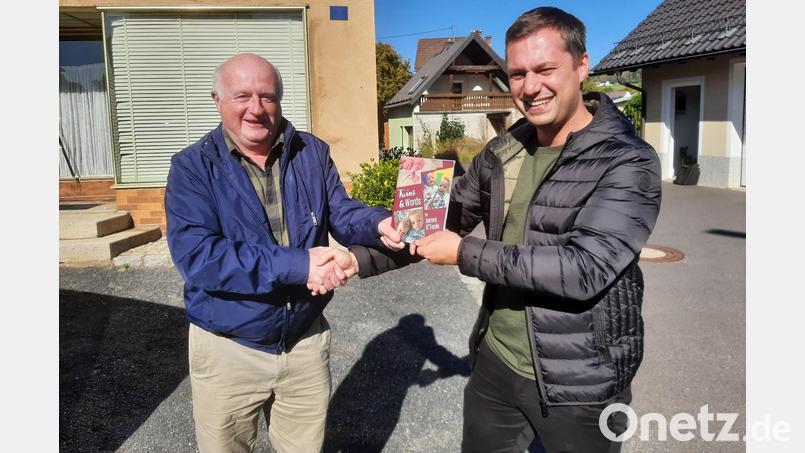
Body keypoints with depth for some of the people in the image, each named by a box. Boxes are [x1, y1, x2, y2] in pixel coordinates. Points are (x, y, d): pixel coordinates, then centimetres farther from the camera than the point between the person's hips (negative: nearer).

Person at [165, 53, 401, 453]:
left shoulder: (313, 153, -1)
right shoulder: (193, 166, -13)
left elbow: (341, 213, 0)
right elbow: (195, 255, -25)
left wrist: (378, 224, -25)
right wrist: (296, 265, -32)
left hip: (307, 340, 3)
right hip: (228, 348, -2)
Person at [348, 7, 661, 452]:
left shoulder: (628, 163, -16)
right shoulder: (501, 153, 1)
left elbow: (584, 269, -27)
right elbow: (436, 224, 7)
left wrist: (465, 253, -22)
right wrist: (357, 259, -3)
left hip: (578, 384, -5)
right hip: (495, 363, 5)